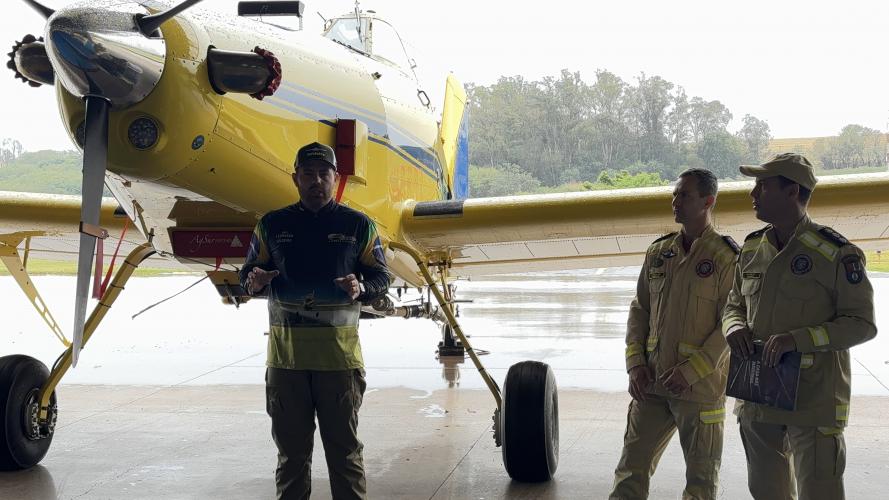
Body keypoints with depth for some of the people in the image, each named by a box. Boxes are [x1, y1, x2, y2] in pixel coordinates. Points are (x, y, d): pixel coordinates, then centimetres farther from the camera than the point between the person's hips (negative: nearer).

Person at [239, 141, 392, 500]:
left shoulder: (358, 226, 7)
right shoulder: (272, 225, 11)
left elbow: (381, 276, 9)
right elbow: (248, 273, 15)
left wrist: (361, 288, -13)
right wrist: (254, 281, -9)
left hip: (340, 352, -1)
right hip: (285, 351, 2)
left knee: (344, 446, 3)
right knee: (291, 447, 8)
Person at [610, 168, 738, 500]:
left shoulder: (726, 257, -7)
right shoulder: (658, 252, 10)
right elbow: (639, 310, 13)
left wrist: (691, 370, -18)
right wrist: (635, 363, 0)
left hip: (700, 386, -5)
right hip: (651, 382, 5)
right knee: (632, 466, 8)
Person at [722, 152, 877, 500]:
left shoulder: (836, 253, -12)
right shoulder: (752, 248, 8)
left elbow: (863, 324, -12)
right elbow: (735, 305, 18)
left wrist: (799, 339, -24)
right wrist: (735, 326, -6)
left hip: (813, 402, -6)